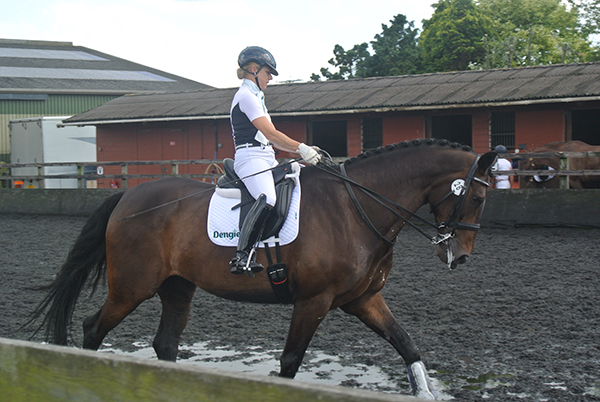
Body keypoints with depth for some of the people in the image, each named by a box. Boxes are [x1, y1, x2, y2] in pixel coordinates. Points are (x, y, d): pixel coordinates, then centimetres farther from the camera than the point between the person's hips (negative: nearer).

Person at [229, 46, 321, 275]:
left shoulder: (255, 97, 26)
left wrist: (302, 151, 11)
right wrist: (300, 148, -15)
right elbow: (270, 133, -15)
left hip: (266, 159, 11)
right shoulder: (246, 96, -6)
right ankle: (241, 256, -36)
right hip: (251, 158, -11)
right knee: (267, 200, -33)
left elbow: (270, 140, 21)